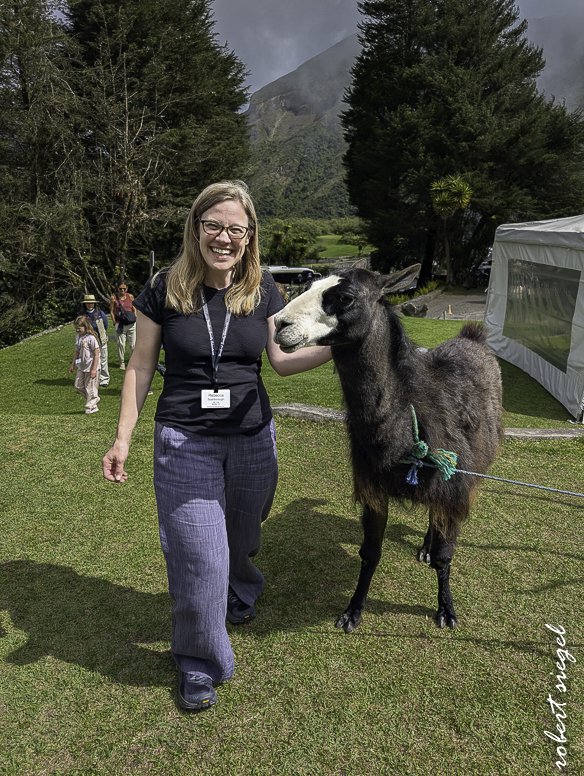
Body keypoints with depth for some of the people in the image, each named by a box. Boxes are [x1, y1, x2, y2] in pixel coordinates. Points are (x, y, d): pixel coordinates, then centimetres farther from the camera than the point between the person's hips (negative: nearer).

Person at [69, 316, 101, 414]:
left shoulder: (91, 338, -18)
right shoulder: (78, 337, 7)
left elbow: (96, 354, -18)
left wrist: (94, 369, -20)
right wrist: (72, 365, 20)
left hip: (91, 368, -8)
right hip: (81, 367, 8)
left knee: (90, 388, 2)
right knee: (78, 386, 8)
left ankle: (91, 407, 17)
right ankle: (94, 399, 25)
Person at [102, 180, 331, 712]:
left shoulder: (262, 290, -1)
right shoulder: (164, 290, -7)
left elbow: (282, 360, 4)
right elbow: (141, 366, 0)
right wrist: (123, 437, -2)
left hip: (252, 437, 3)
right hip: (184, 441, -2)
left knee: (241, 535, 20)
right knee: (198, 554, -2)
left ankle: (239, 596, 55)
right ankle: (199, 664, 22)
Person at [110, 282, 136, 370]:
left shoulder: (130, 296, 8)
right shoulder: (113, 297, 3)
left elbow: (134, 309, 15)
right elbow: (111, 311, 6)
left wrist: (136, 320, 6)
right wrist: (115, 322, 0)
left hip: (131, 324, 2)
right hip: (120, 324, -1)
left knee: (133, 344, 2)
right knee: (121, 344, 0)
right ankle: (122, 362, 13)